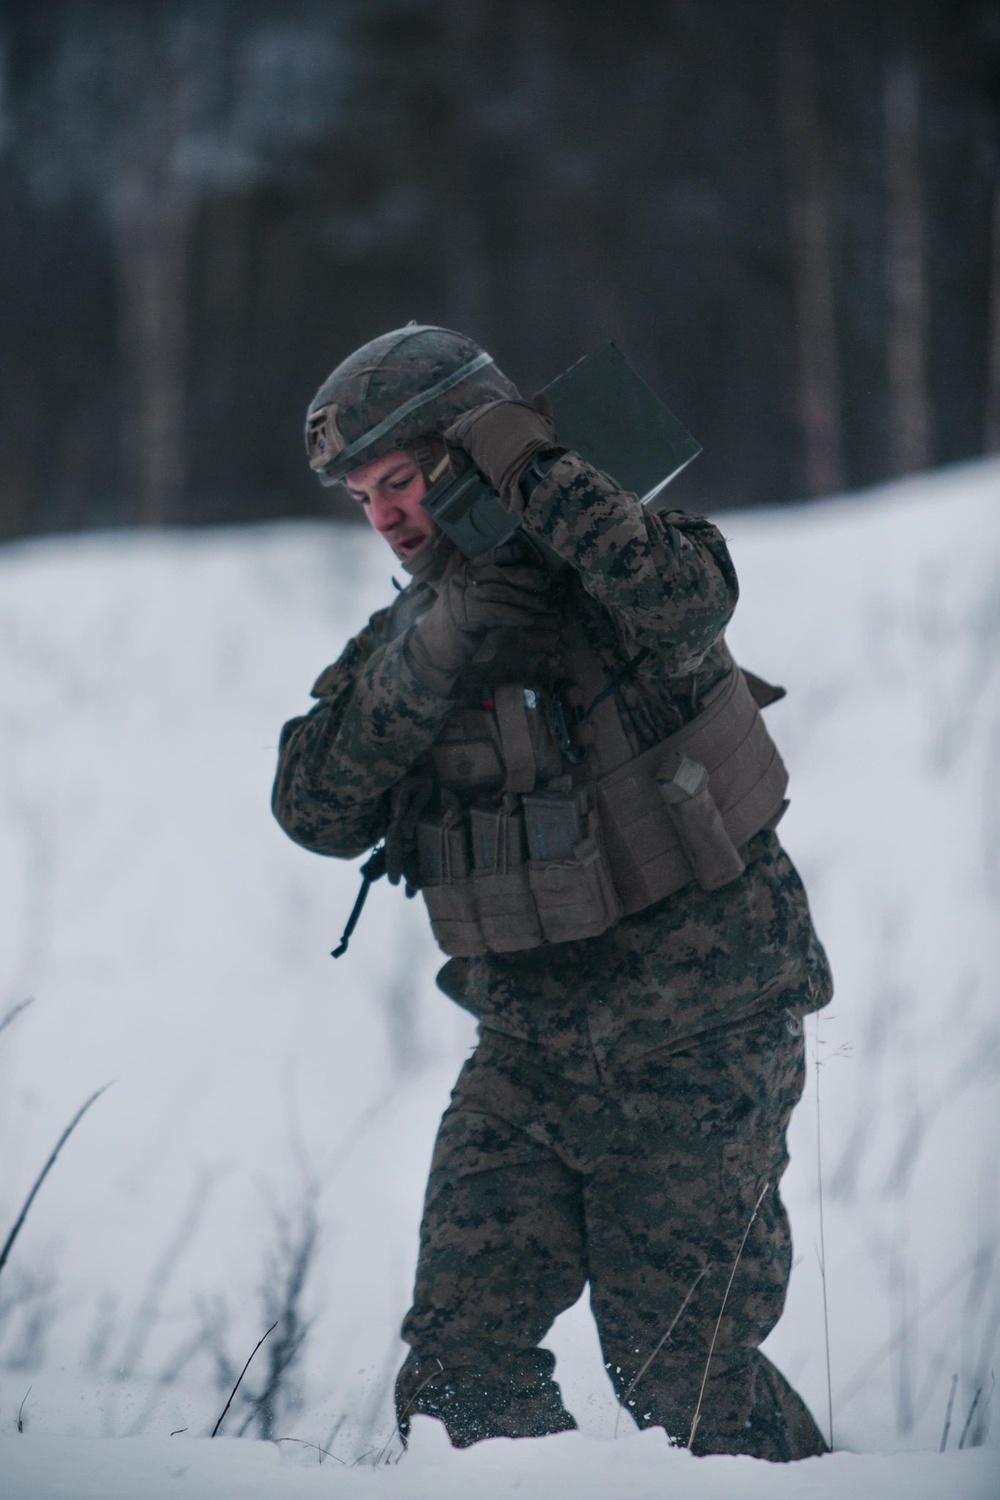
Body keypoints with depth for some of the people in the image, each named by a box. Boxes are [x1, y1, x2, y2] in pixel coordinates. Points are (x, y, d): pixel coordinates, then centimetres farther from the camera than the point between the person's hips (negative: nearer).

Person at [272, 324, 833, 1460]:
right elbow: (316, 809, -8)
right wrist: (434, 664, -21)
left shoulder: (610, 577, -9)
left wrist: (529, 470, -31)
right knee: (461, 1355, -5)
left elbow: (686, 602, -34)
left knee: (680, 1381, -3)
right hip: (529, 1057, 5)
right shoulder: (406, 640, 6)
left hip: (698, 1055, -5)